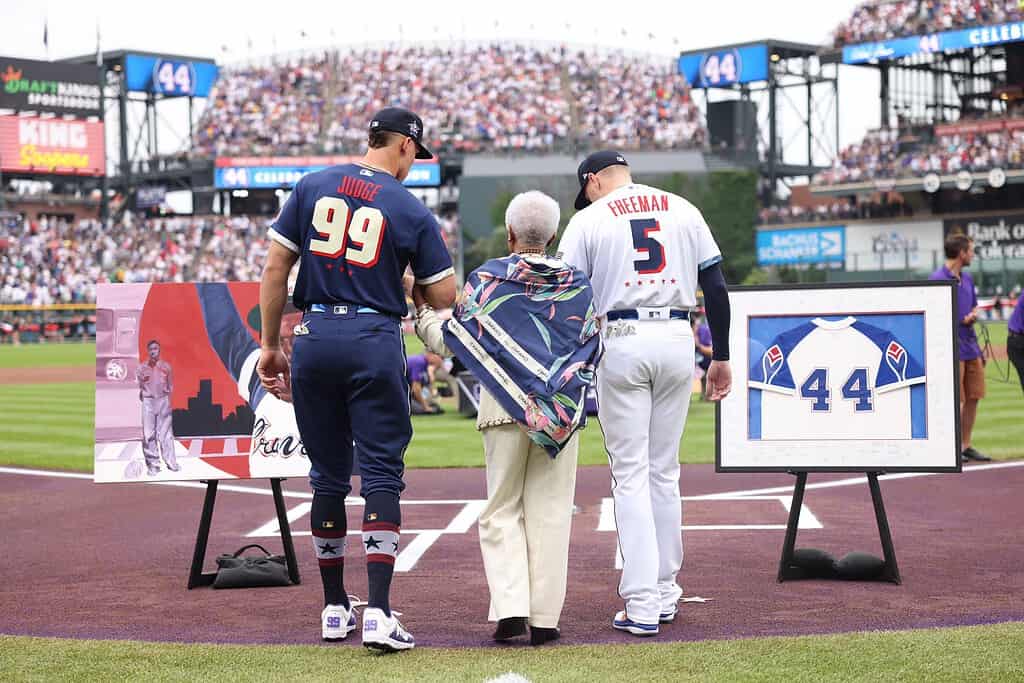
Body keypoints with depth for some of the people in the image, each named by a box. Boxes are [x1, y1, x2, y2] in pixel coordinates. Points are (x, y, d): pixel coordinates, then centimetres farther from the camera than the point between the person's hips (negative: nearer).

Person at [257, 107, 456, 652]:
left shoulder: (313, 187, 7)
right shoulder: (411, 210, 0)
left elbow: (274, 269, 4)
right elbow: (444, 298, 1)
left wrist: (270, 345, 10)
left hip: (313, 337, 3)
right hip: (375, 342, -3)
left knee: (328, 474, 12)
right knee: (382, 474, 0)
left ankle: (334, 609, 19)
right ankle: (378, 612, -10)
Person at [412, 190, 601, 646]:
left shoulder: (487, 279, -2)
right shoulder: (577, 284, 4)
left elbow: (446, 343, 0)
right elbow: (593, 349, 8)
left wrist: (420, 308, 15)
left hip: (505, 404, -1)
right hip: (563, 409, 1)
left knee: (502, 510, 7)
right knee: (550, 512, 5)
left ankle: (510, 609, -7)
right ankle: (544, 619, 3)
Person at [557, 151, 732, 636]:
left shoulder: (589, 218, 3)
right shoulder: (682, 210, 12)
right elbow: (715, 286, 8)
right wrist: (720, 357, 13)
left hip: (620, 344, -3)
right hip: (676, 341, 3)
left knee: (631, 474, -2)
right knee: (664, 470, 13)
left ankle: (641, 605, -7)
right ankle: (664, 592, 19)